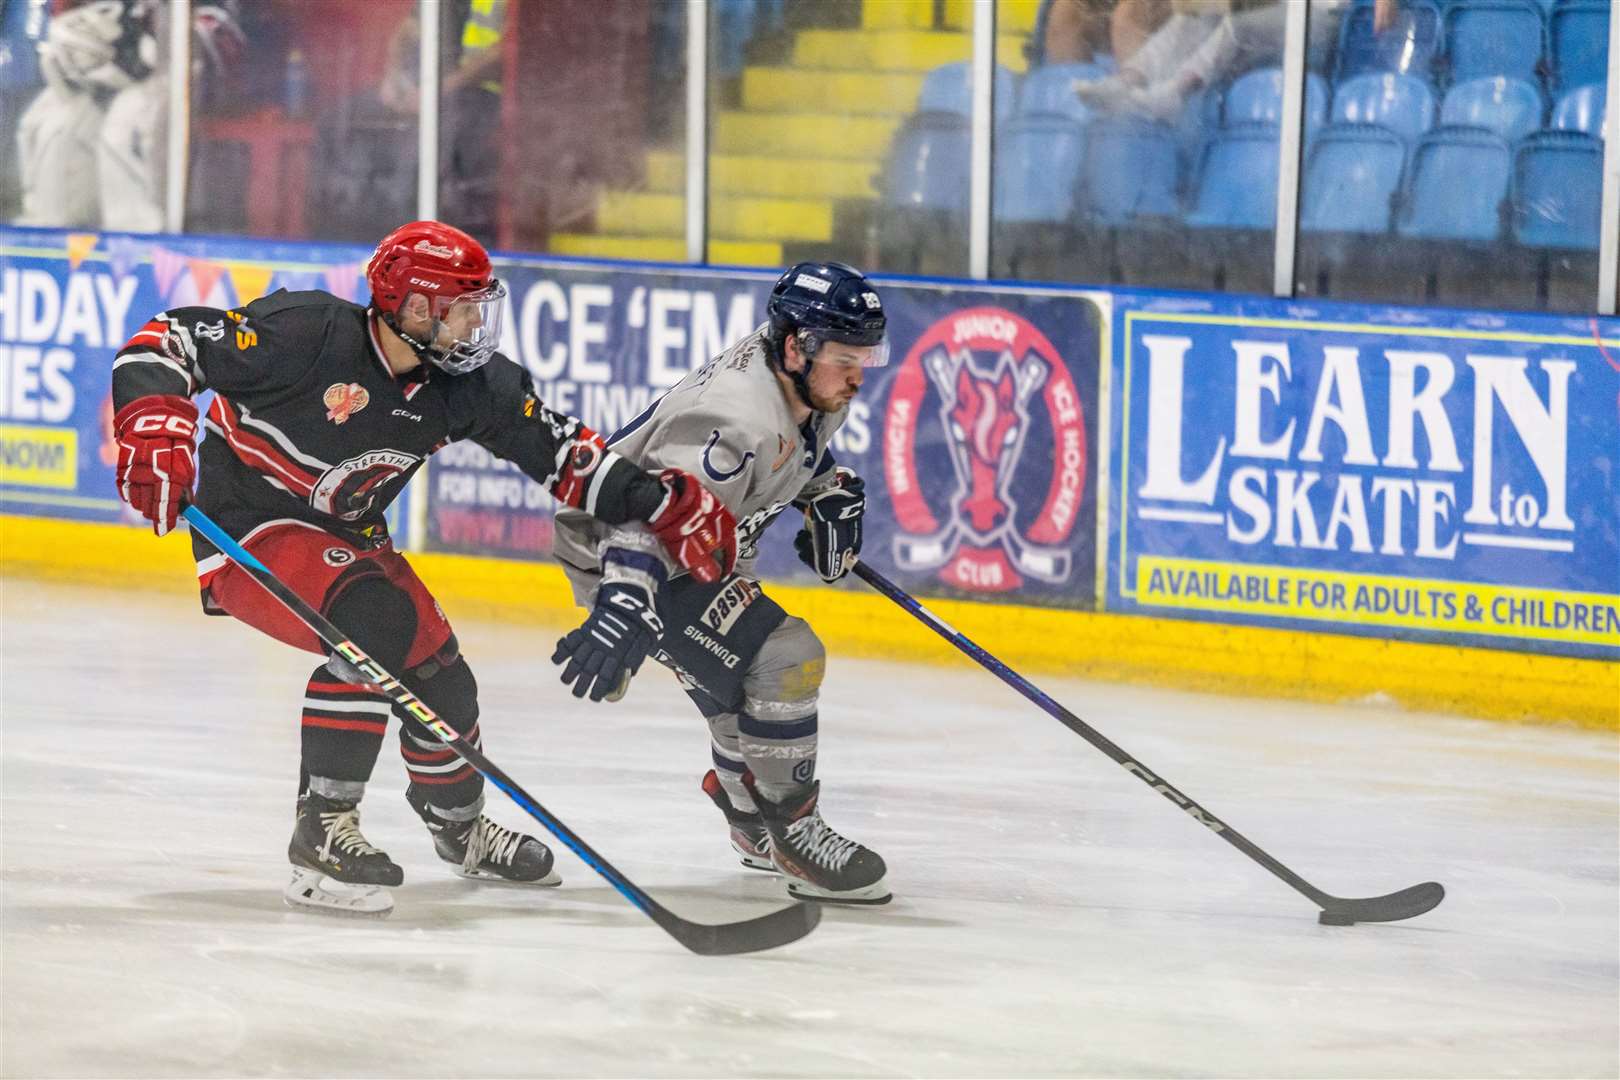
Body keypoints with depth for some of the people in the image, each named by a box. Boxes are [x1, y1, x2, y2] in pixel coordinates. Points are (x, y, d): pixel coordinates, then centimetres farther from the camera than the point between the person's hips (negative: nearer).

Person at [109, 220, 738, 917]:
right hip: (249, 534, -8)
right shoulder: (310, 333, -25)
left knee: (439, 676, 11)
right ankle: (323, 830, -26)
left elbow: (560, 451, 2)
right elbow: (164, 345, -24)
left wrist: (666, 506, -6)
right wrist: (155, 433, -40)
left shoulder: (465, 383, -6)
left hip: (348, 537, 8)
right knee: (376, 621, -31)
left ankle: (458, 824, 43)